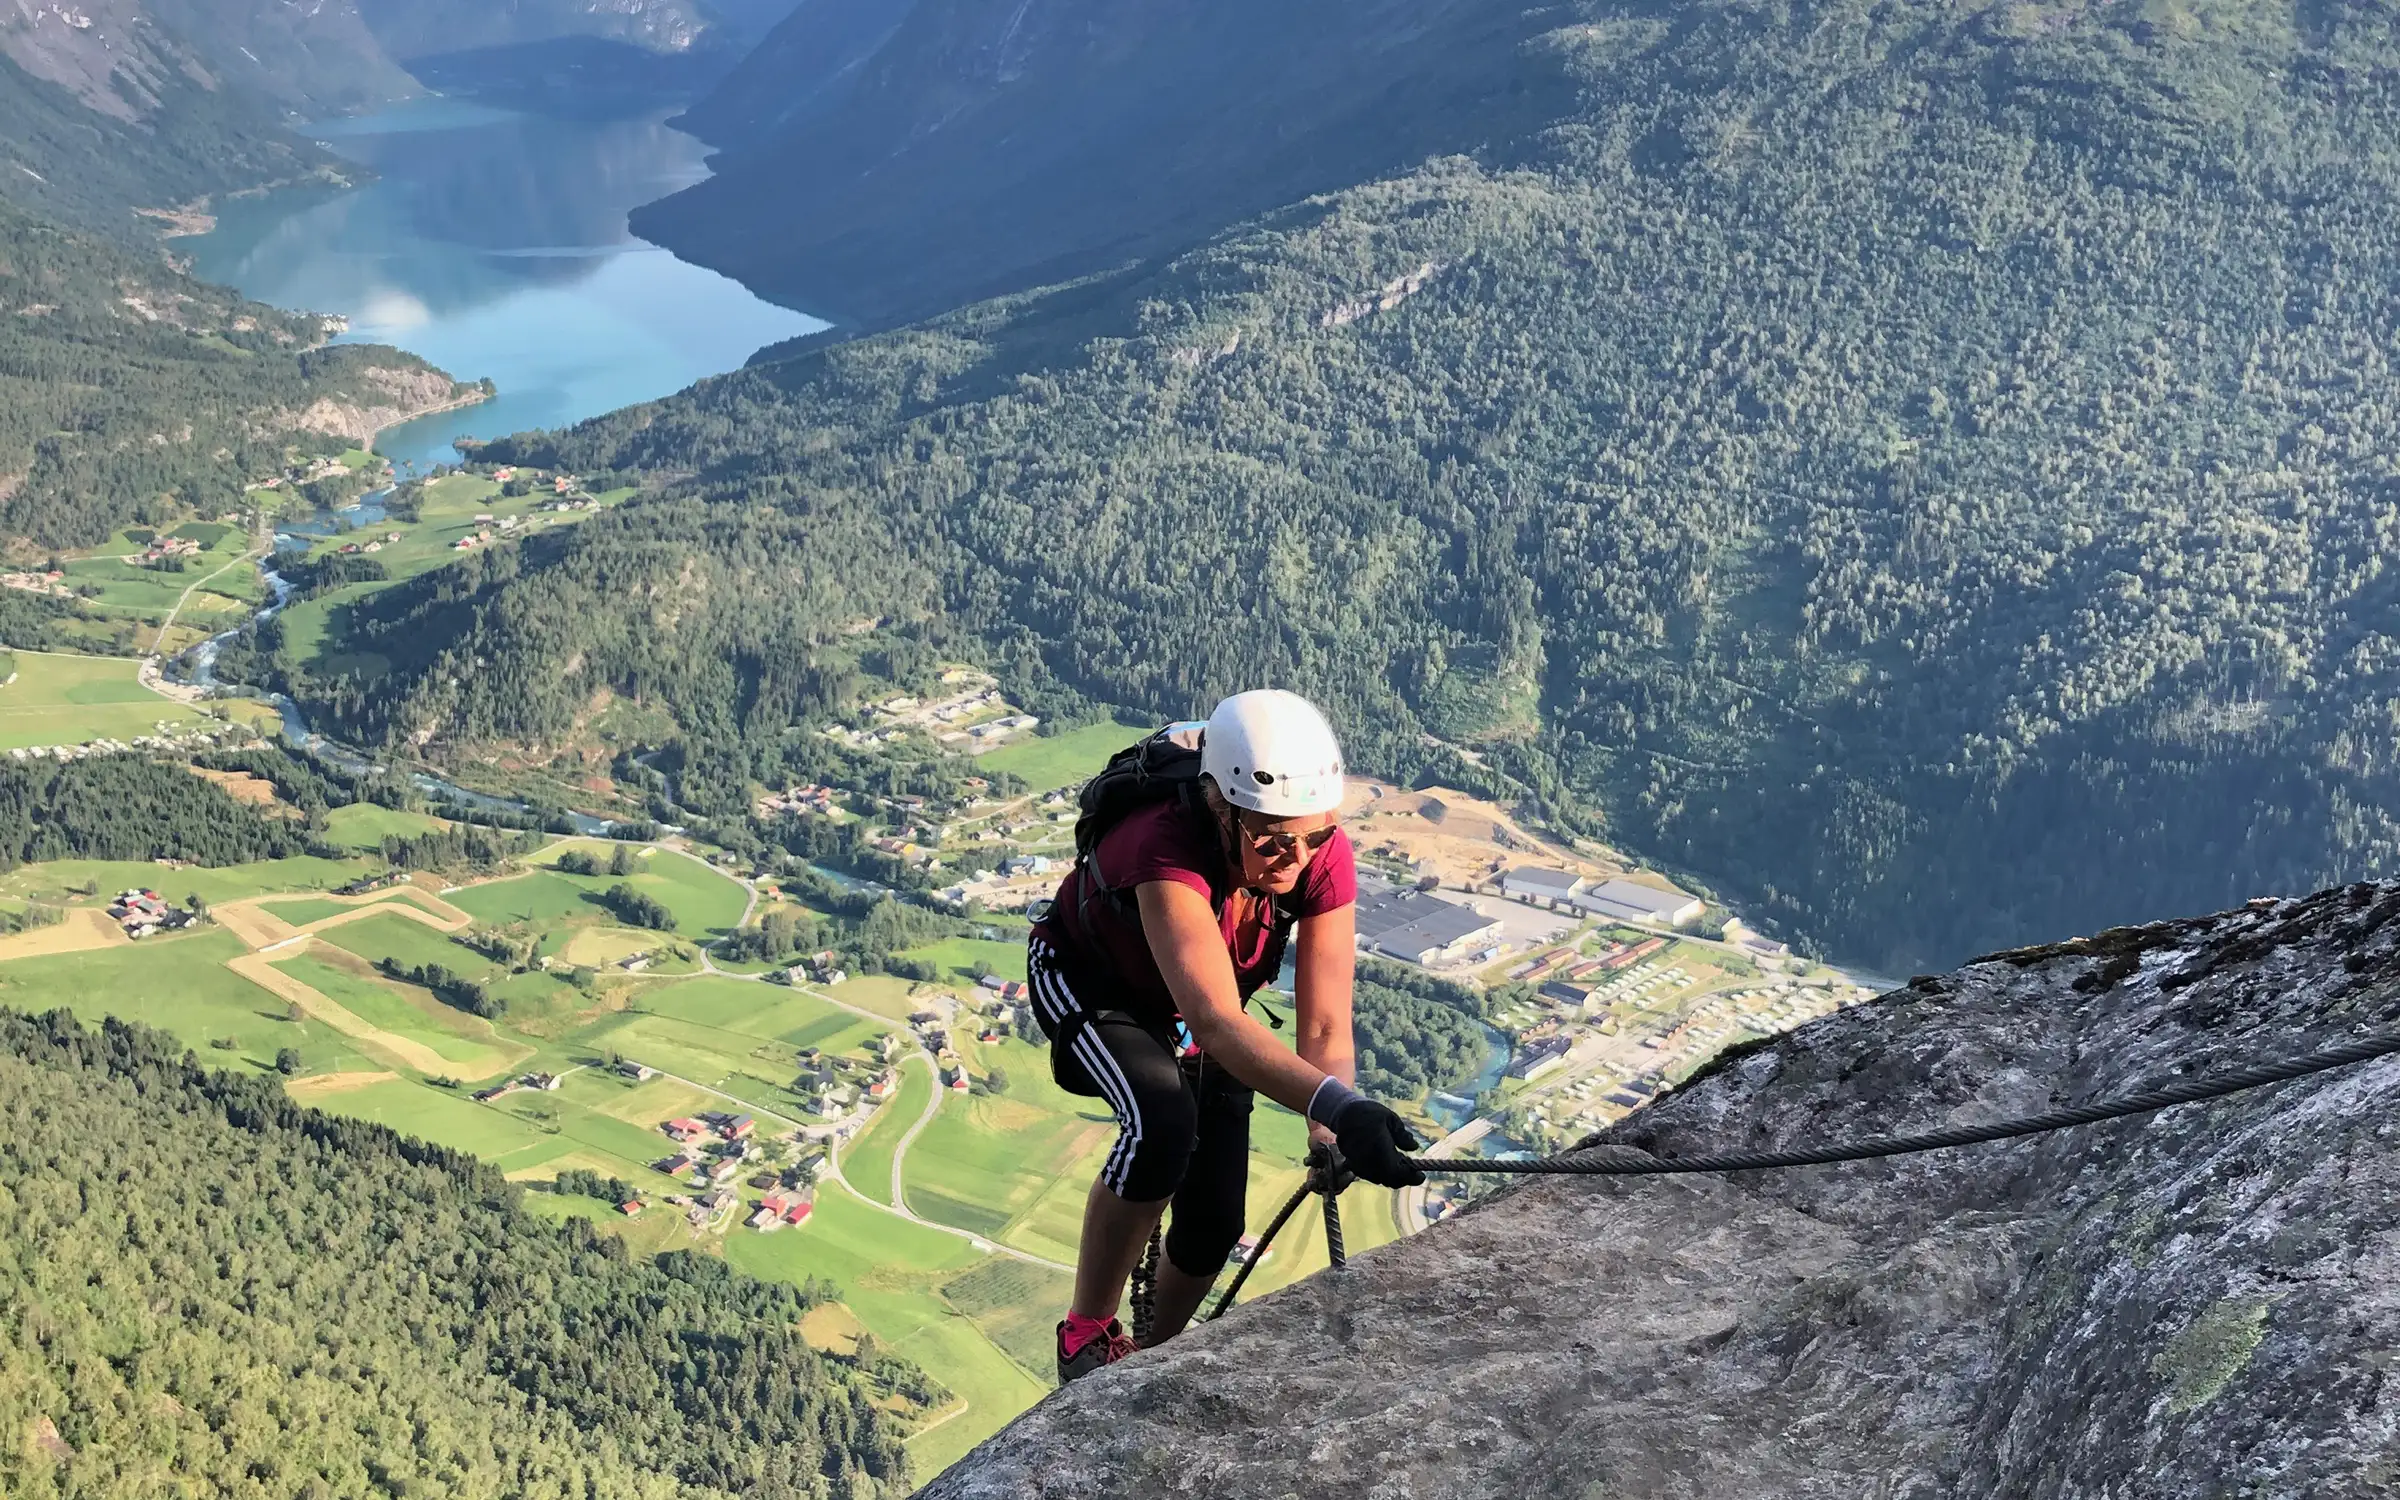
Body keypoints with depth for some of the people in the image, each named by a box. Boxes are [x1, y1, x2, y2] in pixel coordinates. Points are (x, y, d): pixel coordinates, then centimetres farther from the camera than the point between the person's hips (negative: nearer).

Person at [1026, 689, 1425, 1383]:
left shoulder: (1325, 857, -30)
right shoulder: (1170, 851, -44)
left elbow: (1325, 1026, -30)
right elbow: (1216, 1021, -56)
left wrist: (1332, 1142, -47)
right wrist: (1337, 1107, -70)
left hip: (1189, 1006, 5)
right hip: (1088, 982, -5)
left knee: (1214, 1220, 0)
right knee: (1164, 1121, -33)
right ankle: (1089, 1334, -12)